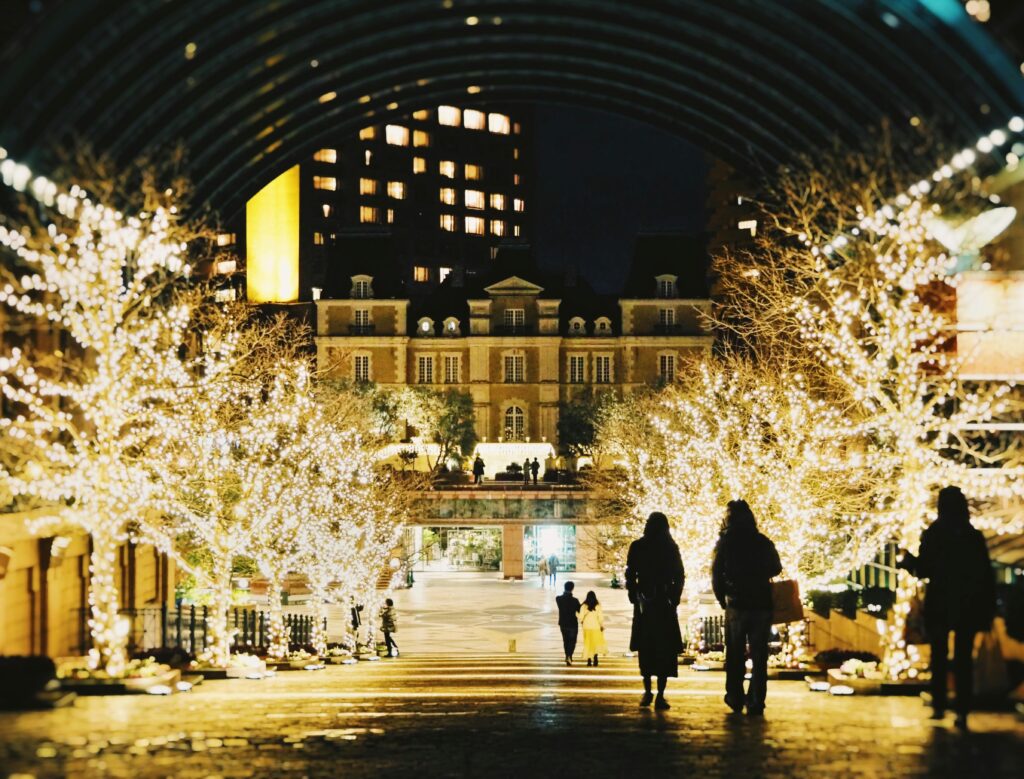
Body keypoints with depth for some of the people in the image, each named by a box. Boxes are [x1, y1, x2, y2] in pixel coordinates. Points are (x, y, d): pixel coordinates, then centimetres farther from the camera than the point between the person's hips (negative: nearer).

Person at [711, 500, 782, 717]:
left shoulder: (726, 542, -4)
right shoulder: (764, 542, 3)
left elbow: (717, 574, -5)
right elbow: (776, 569, 16)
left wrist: (722, 599, 9)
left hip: (737, 605, -1)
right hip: (762, 605, 1)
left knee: (735, 655, 12)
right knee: (759, 656, 5)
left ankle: (735, 698, 15)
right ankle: (756, 702, 1)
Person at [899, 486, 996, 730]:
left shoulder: (932, 535, -7)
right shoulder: (974, 536, 0)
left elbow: (923, 570, -7)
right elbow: (987, 575, 0)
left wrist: (908, 560, 8)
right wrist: (988, 610, 5)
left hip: (940, 604, -1)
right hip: (968, 606, 1)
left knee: (939, 656, 13)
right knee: (963, 659, 4)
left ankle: (939, 706, 11)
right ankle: (962, 712, -5)